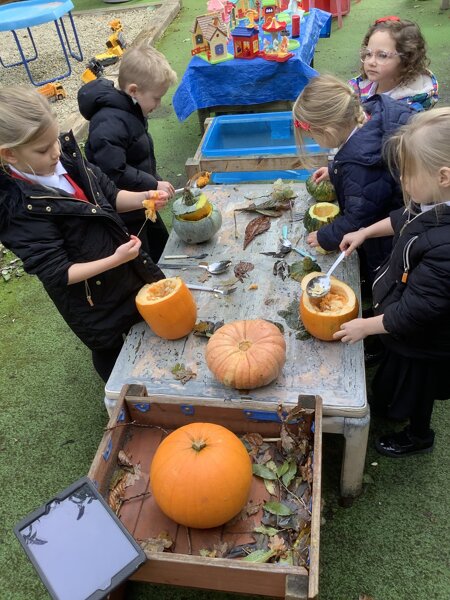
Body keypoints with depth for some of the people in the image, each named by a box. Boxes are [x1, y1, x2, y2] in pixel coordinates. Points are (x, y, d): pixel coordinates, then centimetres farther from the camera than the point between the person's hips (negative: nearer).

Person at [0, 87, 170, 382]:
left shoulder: (67, 157, -9)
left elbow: (110, 197, 4)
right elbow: (58, 273, -25)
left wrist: (144, 198, -15)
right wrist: (114, 260, -31)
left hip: (129, 274, 6)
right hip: (94, 304, -6)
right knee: (111, 352, 20)